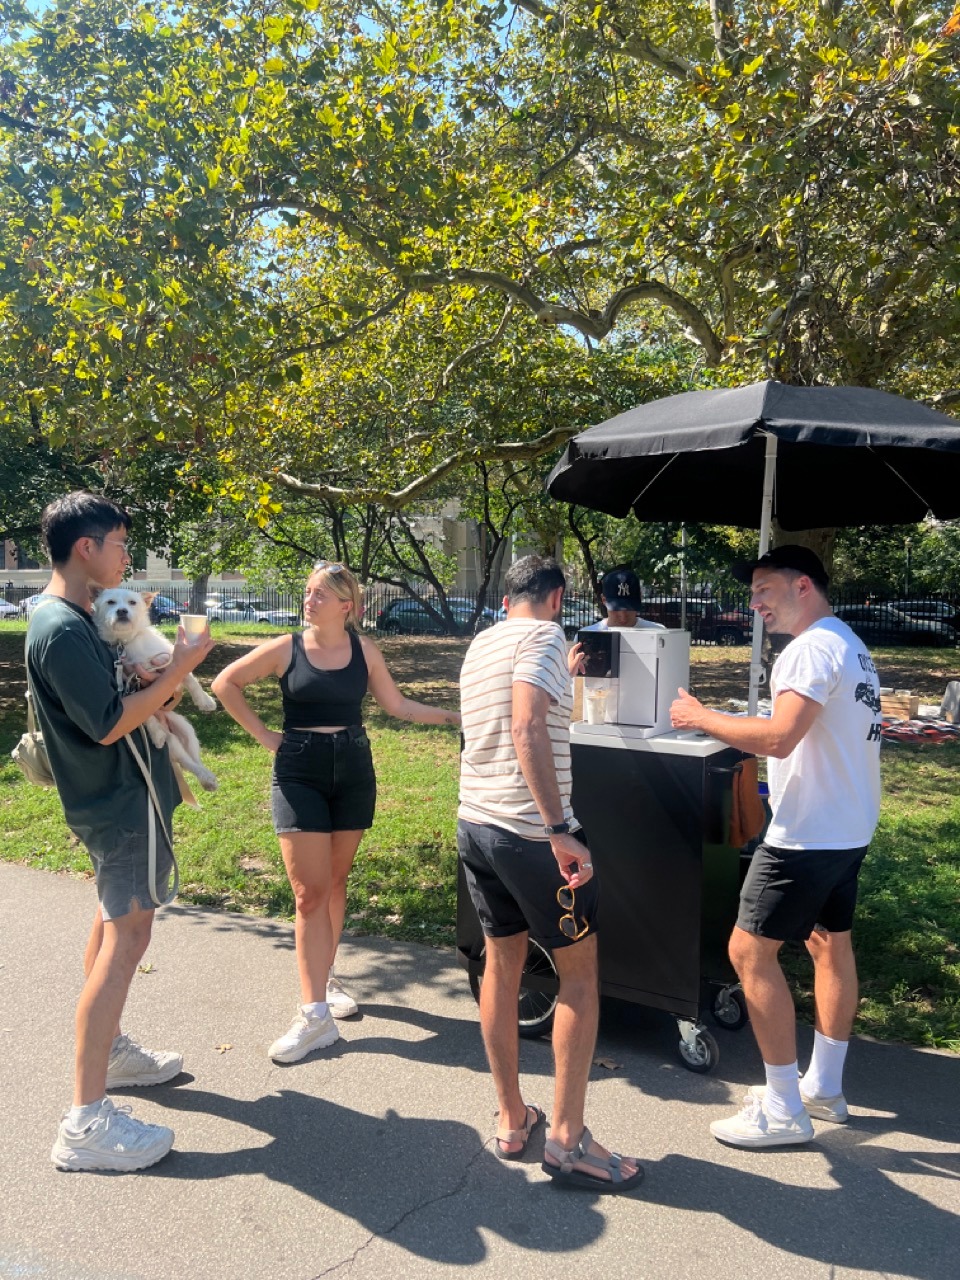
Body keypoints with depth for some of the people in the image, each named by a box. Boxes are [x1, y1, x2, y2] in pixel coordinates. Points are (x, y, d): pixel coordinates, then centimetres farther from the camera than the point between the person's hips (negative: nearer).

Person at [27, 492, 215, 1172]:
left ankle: (110, 1048, 36)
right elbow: (109, 724, -25)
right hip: (120, 805, -11)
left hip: (123, 795, 11)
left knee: (115, 923, 20)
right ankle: (87, 1122, -4)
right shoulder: (62, 631, -22)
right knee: (125, 938, -9)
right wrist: (180, 666, -20)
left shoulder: (78, 617, 10)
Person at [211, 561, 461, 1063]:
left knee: (335, 882, 13)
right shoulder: (286, 649, -5)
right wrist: (263, 734, -2)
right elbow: (225, 684, 3)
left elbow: (398, 706, 8)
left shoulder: (363, 649, 1)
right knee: (310, 893, -6)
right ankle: (315, 1014, -3)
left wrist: (454, 715, 3)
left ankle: (324, 977, 32)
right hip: (299, 774, -2)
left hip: (354, 772, 3)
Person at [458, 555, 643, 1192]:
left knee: (501, 963, 18)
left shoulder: (481, 644, 14)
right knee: (581, 972, 7)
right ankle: (567, 1139, 11)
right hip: (529, 832, -8)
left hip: (475, 824, 8)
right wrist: (559, 831, -28)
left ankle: (512, 1120, 29)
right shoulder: (543, 636, -11)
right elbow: (527, 729, -27)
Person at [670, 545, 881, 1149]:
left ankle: (784, 1110, 6)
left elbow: (778, 738, -29)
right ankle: (824, 1087, 32)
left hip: (809, 833, -11)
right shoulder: (854, 647, 14)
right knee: (831, 942, 18)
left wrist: (702, 718, -18)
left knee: (750, 950, -3)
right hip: (850, 826, 11)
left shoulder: (814, 649, -19)